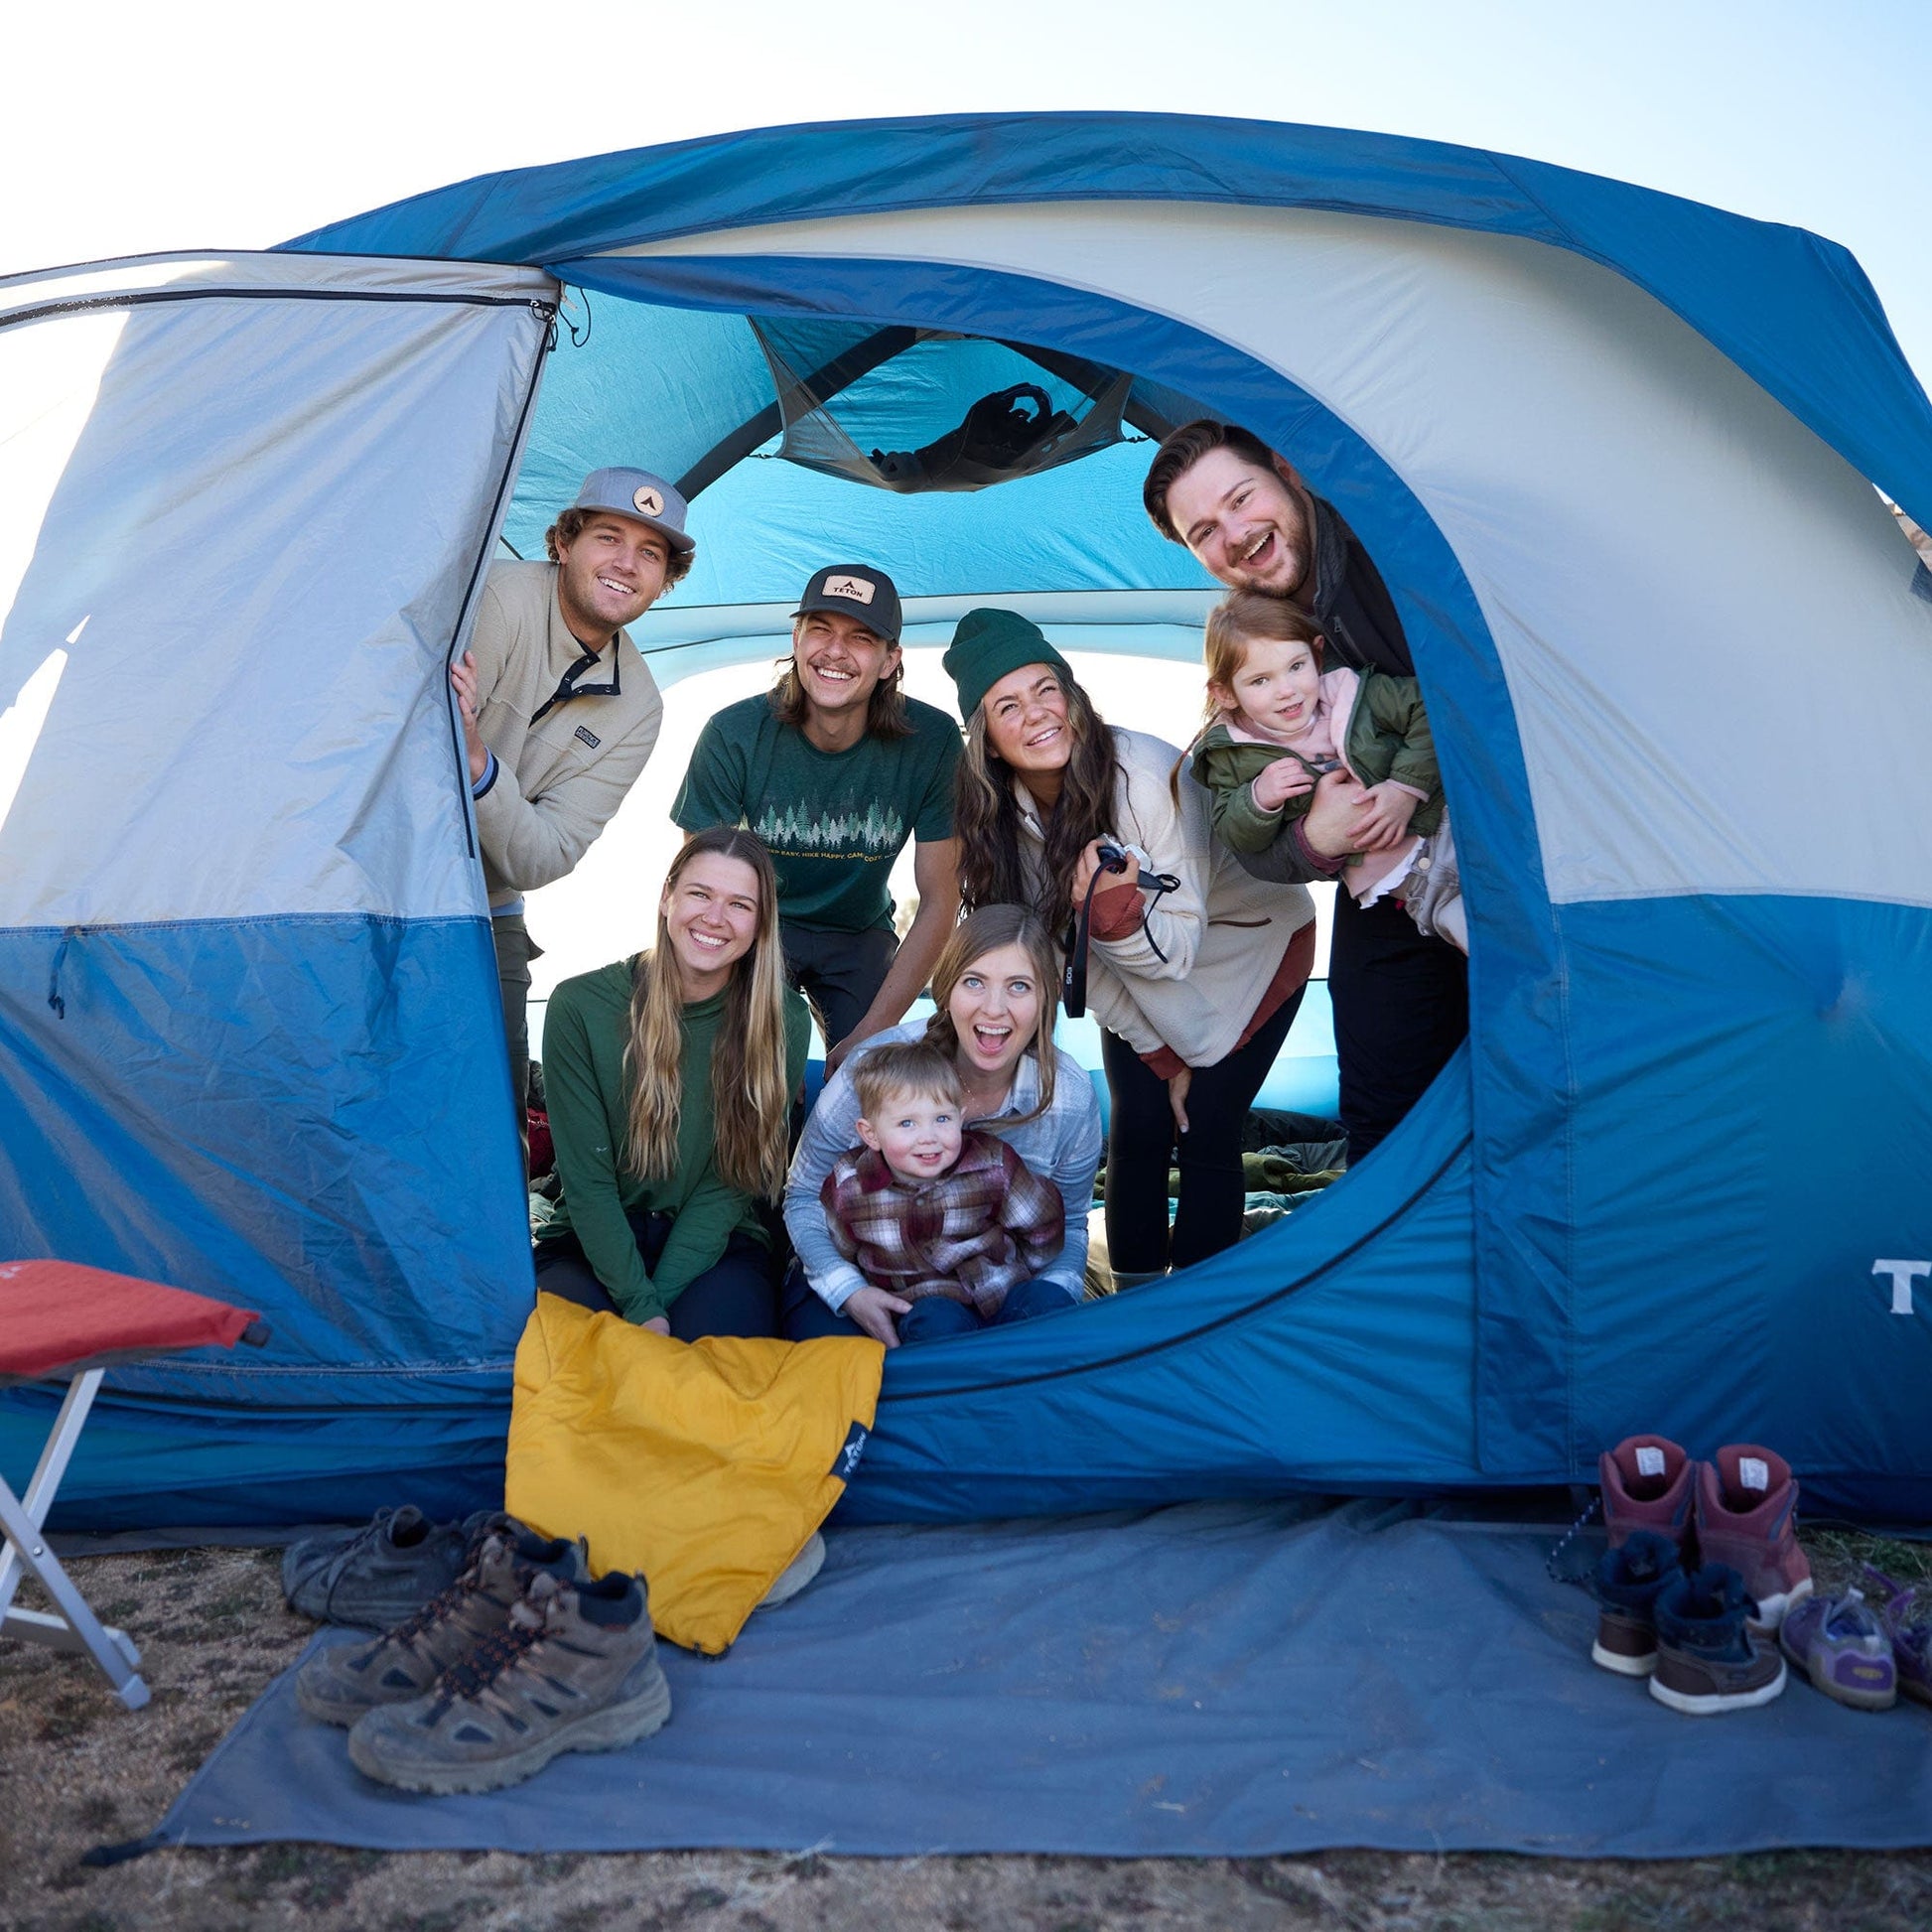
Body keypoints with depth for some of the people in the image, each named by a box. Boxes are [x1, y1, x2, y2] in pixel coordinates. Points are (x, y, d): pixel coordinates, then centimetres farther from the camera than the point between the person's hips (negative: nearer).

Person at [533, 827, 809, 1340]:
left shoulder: (783, 1021, -6)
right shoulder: (579, 1005, -9)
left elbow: (732, 1183, -6)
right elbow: (586, 1181, -9)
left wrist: (659, 1301, -15)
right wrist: (640, 1307, -18)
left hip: (718, 1245, 0)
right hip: (592, 1244, 0)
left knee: (719, 1330, -30)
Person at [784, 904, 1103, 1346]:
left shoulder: (1071, 1098, -12)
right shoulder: (875, 1068, -20)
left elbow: (1067, 1228, 4)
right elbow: (805, 1198, -8)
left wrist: (1051, 1295, -18)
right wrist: (848, 1290, -25)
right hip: (861, 1274, -2)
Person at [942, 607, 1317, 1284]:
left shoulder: (1146, 774, -35)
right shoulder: (1003, 814, -18)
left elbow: (1177, 947, -30)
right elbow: (1071, 946, -6)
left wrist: (1115, 909, -51)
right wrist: (1161, 1052, -4)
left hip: (1248, 944, -4)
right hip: (1139, 980, 4)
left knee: (1206, 1137, -7)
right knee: (1137, 1131, -1)